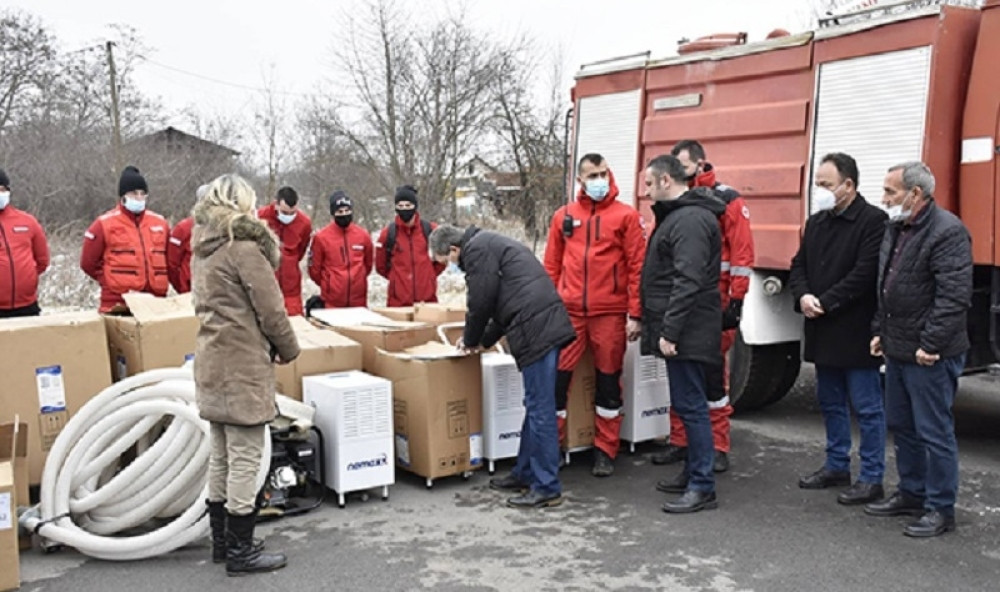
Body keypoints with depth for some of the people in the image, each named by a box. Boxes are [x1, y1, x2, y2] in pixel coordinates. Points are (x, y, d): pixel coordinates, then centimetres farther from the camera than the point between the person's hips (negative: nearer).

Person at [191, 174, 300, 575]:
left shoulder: (202, 247, 14)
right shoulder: (244, 244, -12)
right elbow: (270, 308, -14)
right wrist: (289, 349, 2)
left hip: (211, 361, 9)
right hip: (243, 364, -9)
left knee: (221, 457, 16)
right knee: (245, 459, -2)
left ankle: (221, 541, 26)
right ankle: (240, 552, 5)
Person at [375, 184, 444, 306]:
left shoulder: (430, 230, 2)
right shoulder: (388, 233, 0)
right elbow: (381, 265, 12)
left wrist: (428, 275, 10)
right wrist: (397, 278, 9)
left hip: (427, 299, 1)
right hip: (398, 300, -1)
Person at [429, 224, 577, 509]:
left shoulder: (476, 249, -5)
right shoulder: (489, 243, 27)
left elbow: (481, 302, -7)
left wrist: (470, 340, 10)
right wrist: (484, 340, 25)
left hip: (537, 330, -11)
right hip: (548, 325, 11)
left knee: (539, 408, -6)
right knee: (535, 405, 16)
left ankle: (546, 488, 0)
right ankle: (525, 474, 27)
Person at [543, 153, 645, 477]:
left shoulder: (626, 216, 1)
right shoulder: (563, 216, 10)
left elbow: (637, 266, -2)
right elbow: (552, 266, 12)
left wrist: (634, 314, -7)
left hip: (610, 313, -2)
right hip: (568, 311, 2)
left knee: (608, 380, 8)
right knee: (557, 376, -1)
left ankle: (605, 451, 21)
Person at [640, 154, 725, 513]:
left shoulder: (690, 219, -16)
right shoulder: (680, 215, 18)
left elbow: (687, 282, -24)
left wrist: (670, 332, -24)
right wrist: (666, 329, 20)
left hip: (687, 331, -11)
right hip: (683, 330, 11)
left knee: (690, 404, -6)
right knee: (688, 402, 16)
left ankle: (702, 487, 0)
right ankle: (693, 473, 27)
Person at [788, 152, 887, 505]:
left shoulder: (873, 221, -11)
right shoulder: (816, 222, 13)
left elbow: (865, 274, -19)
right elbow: (799, 265, 13)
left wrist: (825, 302, -16)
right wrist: (803, 296, -6)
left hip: (856, 330, -8)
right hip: (822, 331, 8)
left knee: (866, 407, 1)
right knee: (831, 403, 18)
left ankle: (871, 479, 10)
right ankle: (837, 466, 31)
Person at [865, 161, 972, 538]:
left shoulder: (947, 232, -17)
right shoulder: (896, 229, 12)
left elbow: (954, 297, -22)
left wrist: (931, 345, -21)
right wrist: (880, 331, 15)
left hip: (930, 356, -10)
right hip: (898, 351, 10)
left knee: (935, 433, 1)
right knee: (901, 426, 19)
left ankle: (940, 509, 14)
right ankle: (912, 493, 34)